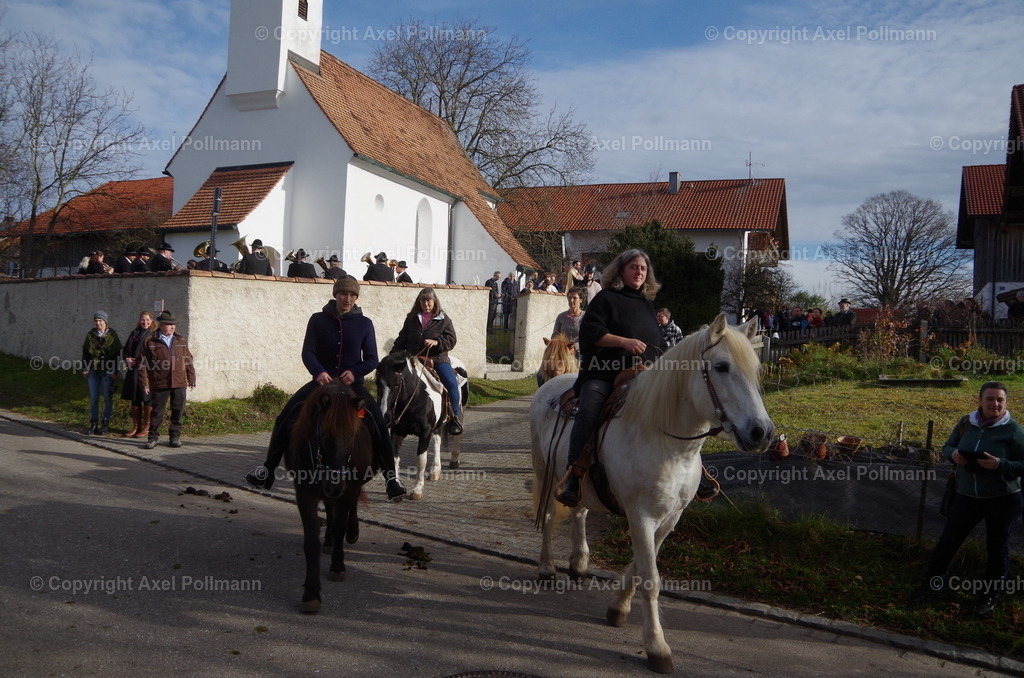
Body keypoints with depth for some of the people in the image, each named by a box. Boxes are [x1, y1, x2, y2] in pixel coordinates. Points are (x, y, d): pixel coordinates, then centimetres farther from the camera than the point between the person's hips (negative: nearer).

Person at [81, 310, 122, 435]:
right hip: (93, 370, 3)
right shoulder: (90, 335, 8)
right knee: (93, 397, 6)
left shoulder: (112, 335, -2)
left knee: (107, 398, 1)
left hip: (107, 371, -3)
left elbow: (117, 353, -2)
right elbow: (85, 352, 13)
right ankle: (93, 422, 15)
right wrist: (85, 368, 6)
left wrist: (114, 371, -7)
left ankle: (106, 424, 9)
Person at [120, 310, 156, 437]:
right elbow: (126, 349, 17)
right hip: (134, 370, 5)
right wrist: (127, 359, -2)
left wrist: (138, 361, -12)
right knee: (134, 399, 10)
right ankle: (136, 426, 19)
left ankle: (146, 427, 10)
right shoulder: (134, 333, 13)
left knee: (147, 400, -1)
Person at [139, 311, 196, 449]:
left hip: (179, 383, 3)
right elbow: (143, 364, 0)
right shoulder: (150, 342, 1)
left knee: (178, 410, 6)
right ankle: (153, 437, 15)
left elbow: (189, 361, 14)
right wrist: (144, 384, -4)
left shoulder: (181, 341, 12)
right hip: (159, 384, -3)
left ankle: (175, 436, 18)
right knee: (157, 411, 3)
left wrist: (192, 379, 11)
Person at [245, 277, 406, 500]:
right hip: (322, 381, 1)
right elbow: (307, 352, -5)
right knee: (285, 419, -7)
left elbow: (372, 359, 0)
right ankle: (268, 469, 8)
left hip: (352, 383, -1)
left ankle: (390, 475, -8)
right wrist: (318, 372, -25)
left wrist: (355, 372, -20)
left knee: (378, 424, -19)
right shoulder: (318, 320, 0)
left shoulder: (364, 323, 0)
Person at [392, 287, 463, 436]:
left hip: (438, 359, -3)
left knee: (451, 383, -22)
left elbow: (451, 340, -2)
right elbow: (402, 340, 17)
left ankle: (455, 418, -8)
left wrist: (436, 342, -21)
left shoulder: (443, 319, 5)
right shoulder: (411, 318, 13)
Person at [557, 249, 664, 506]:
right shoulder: (606, 299, 6)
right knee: (588, 412, -30)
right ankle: (572, 478, -33)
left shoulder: (647, 305, 25)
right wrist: (624, 342, -18)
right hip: (602, 374, -6)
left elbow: (656, 345, 33)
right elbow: (590, 332, -8)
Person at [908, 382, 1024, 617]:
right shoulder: (967, 423, -2)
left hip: (1003, 500, -3)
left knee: (997, 547, 12)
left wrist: (999, 464, -28)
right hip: (967, 495, 3)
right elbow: (947, 447, 8)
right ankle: (931, 583, 23)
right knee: (948, 540, 7)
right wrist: (954, 454, -14)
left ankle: (990, 595, 31)